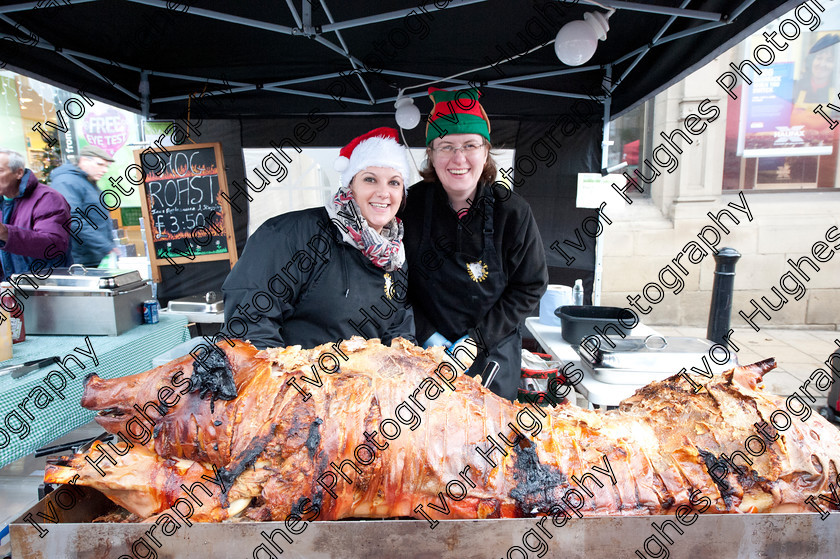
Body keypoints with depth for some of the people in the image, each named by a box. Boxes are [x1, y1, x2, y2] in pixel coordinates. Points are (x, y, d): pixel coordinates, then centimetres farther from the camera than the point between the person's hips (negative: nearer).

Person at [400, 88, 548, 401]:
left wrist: (477, 339, -13)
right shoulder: (412, 205, -9)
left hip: (493, 358, 0)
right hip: (426, 357, 1)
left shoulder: (513, 212, -12)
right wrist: (427, 334, -12)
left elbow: (531, 287, -6)